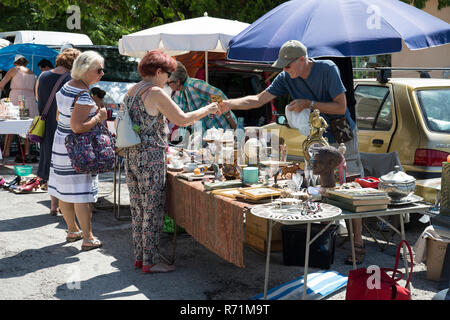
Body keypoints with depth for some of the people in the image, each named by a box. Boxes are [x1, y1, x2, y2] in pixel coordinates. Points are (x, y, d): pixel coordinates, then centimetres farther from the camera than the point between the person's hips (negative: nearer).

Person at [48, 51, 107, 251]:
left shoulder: (66, 87, 9)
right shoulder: (84, 95, -21)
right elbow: (78, 127, -28)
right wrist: (99, 117, -15)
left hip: (61, 143, 10)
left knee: (65, 192, 16)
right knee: (82, 194, -2)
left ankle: (72, 230, 31)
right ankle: (88, 238, 6)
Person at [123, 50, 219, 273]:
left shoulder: (131, 91, 13)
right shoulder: (155, 93, -13)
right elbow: (182, 120, -12)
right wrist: (207, 110, 1)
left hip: (131, 156, 9)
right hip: (151, 158, -9)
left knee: (138, 209, 14)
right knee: (153, 210, 0)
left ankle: (139, 256, 23)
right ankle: (150, 261, 7)